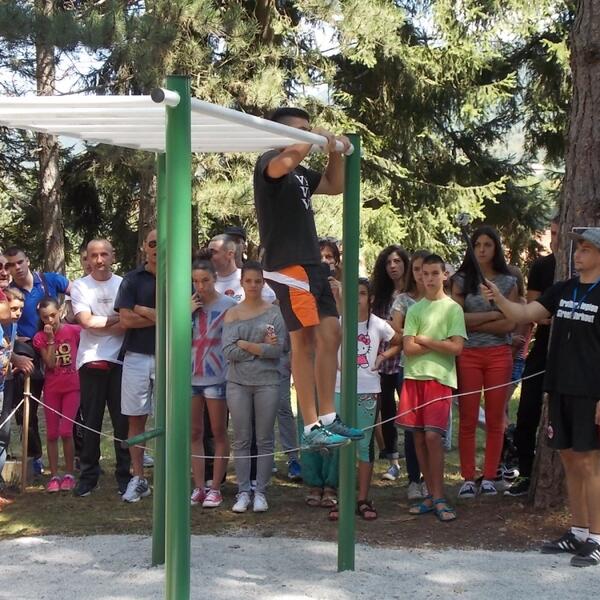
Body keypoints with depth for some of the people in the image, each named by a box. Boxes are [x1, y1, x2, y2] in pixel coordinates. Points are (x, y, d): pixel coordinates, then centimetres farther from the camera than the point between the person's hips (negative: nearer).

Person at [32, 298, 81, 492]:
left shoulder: (74, 331, -5)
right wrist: (50, 339, -15)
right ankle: (54, 476, 10)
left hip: (72, 387, -2)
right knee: (52, 433, 5)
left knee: (66, 431, -9)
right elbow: (50, 363, -10)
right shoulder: (40, 337, -1)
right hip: (51, 389, 2)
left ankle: (69, 474, 2)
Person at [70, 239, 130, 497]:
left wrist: (99, 324, -10)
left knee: (123, 420, 2)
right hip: (90, 361, 0)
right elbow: (86, 321, -7)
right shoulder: (79, 286, 4)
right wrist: (116, 319, -4)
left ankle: (124, 475, 11)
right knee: (91, 421, 4)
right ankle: (88, 475, 12)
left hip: (120, 360, 0)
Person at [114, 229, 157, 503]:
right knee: (136, 419, 3)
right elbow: (126, 320, -4)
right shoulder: (132, 280, 6)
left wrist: (143, 311, -8)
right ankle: (138, 478, 10)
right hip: (137, 357, 1)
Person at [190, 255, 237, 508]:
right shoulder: (190, 305, 8)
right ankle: (199, 487, 12)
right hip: (191, 376, 4)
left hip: (217, 376, -4)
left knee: (219, 433, 3)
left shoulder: (228, 305, -3)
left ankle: (215, 488, 8)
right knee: (195, 433, 6)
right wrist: (187, 313, -6)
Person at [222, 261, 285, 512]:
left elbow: (277, 350, -10)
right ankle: (243, 491, 12)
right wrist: (261, 347, -10)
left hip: (267, 382, -1)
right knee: (241, 440, 5)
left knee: (265, 440, 4)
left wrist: (244, 344, -9)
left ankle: (260, 492, 12)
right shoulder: (232, 314, 5)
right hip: (238, 383, 1)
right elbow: (228, 351, -7)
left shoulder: (275, 313, 2)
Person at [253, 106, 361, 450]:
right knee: (305, 341, -12)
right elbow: (285, 161, -31)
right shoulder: (269, 163, -7)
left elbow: (335, 186, 32)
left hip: (311, 265, 10)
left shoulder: (300, 173, 20)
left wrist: (335, 152, 16)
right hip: (288, 266, -10)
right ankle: (312, 428, -12)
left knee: (331, 335, 8)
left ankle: (328, 418, 14)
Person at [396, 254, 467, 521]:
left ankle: (439, 498, -3)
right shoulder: (414, 309, 12)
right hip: (414, 376, 4)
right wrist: (437, 344, -5)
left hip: (440, 378, -4)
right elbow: (408, 347, 3)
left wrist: (423, 340, -3)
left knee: (433, 435, -12)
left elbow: (456, 347, -8)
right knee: (419, 437, 5)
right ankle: (432, 495, 14)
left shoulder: (452, 308, 2)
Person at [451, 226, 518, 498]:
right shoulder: (461, 280, 5)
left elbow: (510, 324, -3)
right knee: (467, 420, 0)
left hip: (499, 355, 1)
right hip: (468, 355, -1)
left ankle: (489, 478, 12)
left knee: (495, 420, 4)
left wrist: (474, 323, -8)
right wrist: (494, 314, -6)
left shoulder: (508, 282, 7)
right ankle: (468, 479, 7)